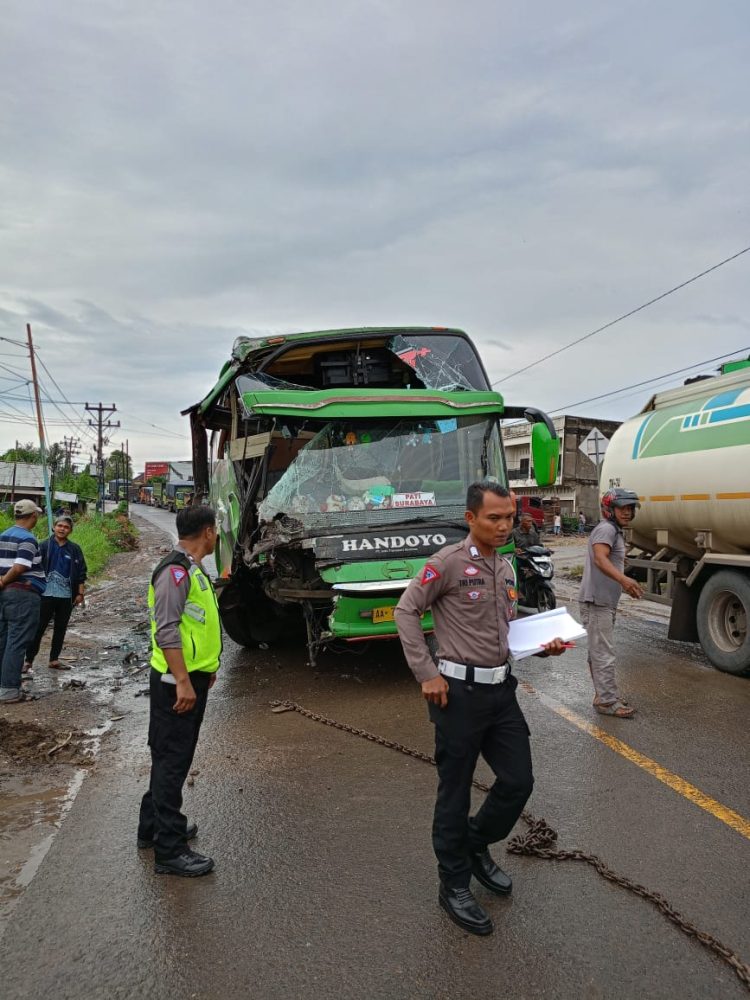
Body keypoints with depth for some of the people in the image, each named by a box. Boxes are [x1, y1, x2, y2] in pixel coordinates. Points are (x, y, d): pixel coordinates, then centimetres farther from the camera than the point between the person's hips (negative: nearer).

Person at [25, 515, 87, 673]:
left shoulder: (74, 549, 4)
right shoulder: (44, 546, -3)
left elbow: (81, 573, 7)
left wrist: (80, 593, 3)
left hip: (67, 596, 3)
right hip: (46, 595, -3)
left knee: (60, 629, 10)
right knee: (39, 628, -1)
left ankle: (54, 659, 21)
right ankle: (28, 660, 5)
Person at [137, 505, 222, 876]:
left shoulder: (191, 568, 14)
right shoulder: (175, 571, -18)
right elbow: (166, 630, -24)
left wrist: (205, 667, 25)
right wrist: (183, 681, -26)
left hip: (192, 677, 10)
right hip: (177, 682, -10)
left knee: (172, 757, 20)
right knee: (172, 760, -3)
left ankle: (153, 826, 34)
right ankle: (169, 851, 5)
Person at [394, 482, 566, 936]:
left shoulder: (507, 569, 10)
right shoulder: (449, 562, -13)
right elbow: (406, 611, -10)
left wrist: (542, 646, 2)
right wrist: (427, 674, -14)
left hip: (501, 689, 7)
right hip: (461, 691, -7)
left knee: (519, 781, 11)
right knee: (455, 792, 6)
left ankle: (477, 845, 37)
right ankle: (454, 885, 24)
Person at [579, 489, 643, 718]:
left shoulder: (615, 531, 18)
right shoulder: (606, 529, -15)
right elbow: (600, 559, -33)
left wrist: (625, 586, 34)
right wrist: (623, 579, -47)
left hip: (605, 601, 11)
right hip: (597, 602, -11)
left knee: (598, 650, 17)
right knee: (604, 653, -7)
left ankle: (603, 695, 26)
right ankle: (607, 701, -1)